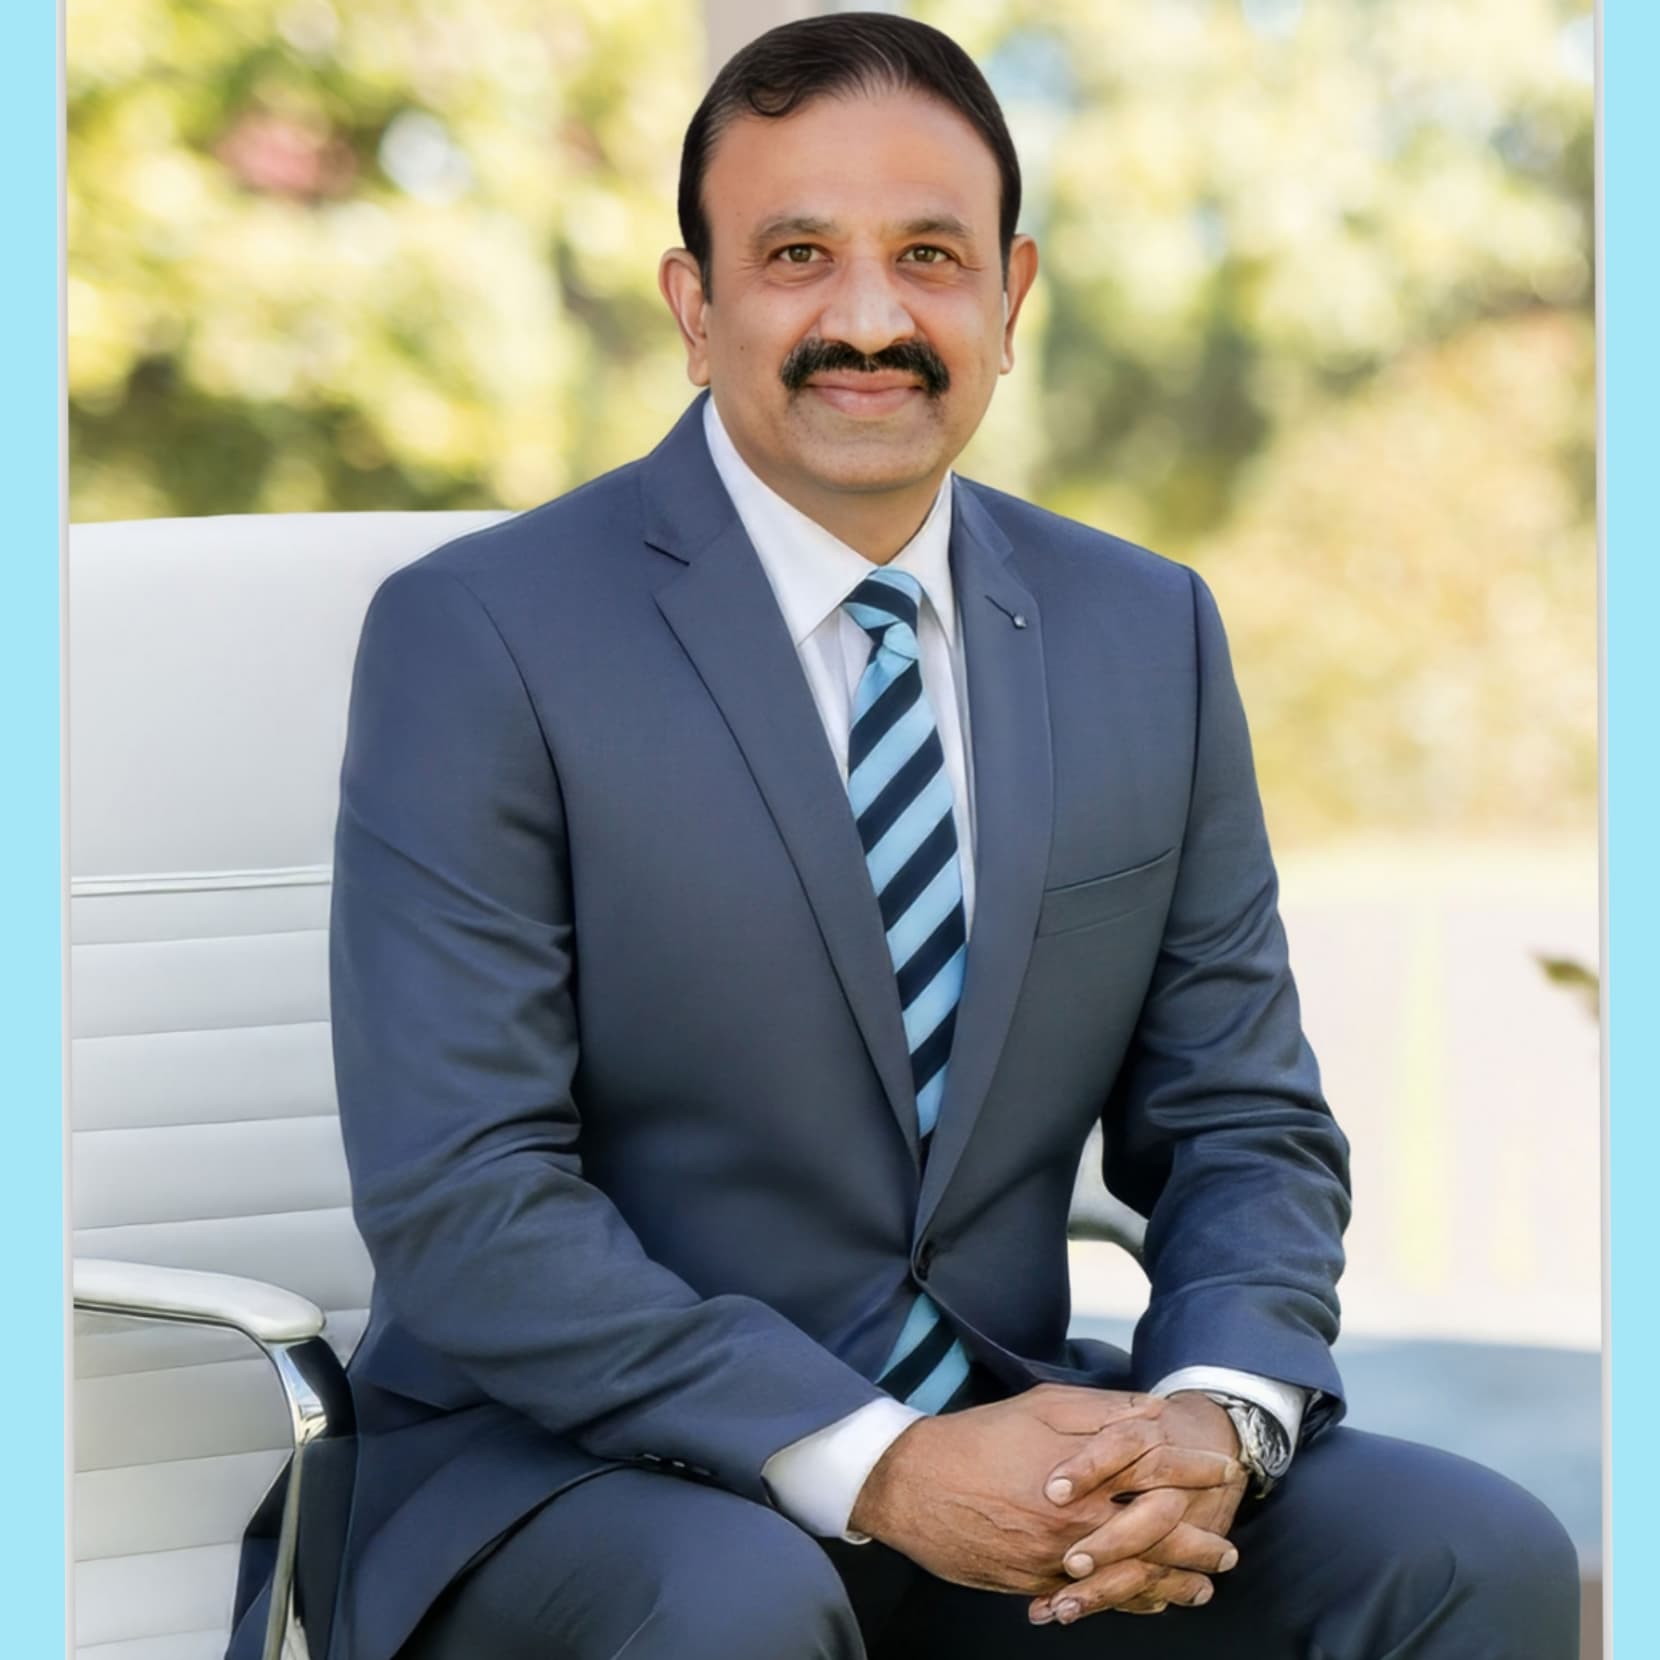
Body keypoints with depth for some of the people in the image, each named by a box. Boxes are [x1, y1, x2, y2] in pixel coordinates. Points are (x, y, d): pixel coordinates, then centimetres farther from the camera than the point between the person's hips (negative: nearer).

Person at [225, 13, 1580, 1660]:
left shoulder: (1149, 634, 7)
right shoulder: (478, 639, -8)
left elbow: (1245, 1124, 9)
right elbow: (460, 1198, -15)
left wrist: (1217, 1418, -14)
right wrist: (873, 1465, -23)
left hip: (1006, 1442, 4)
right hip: (572, 1467, -4)